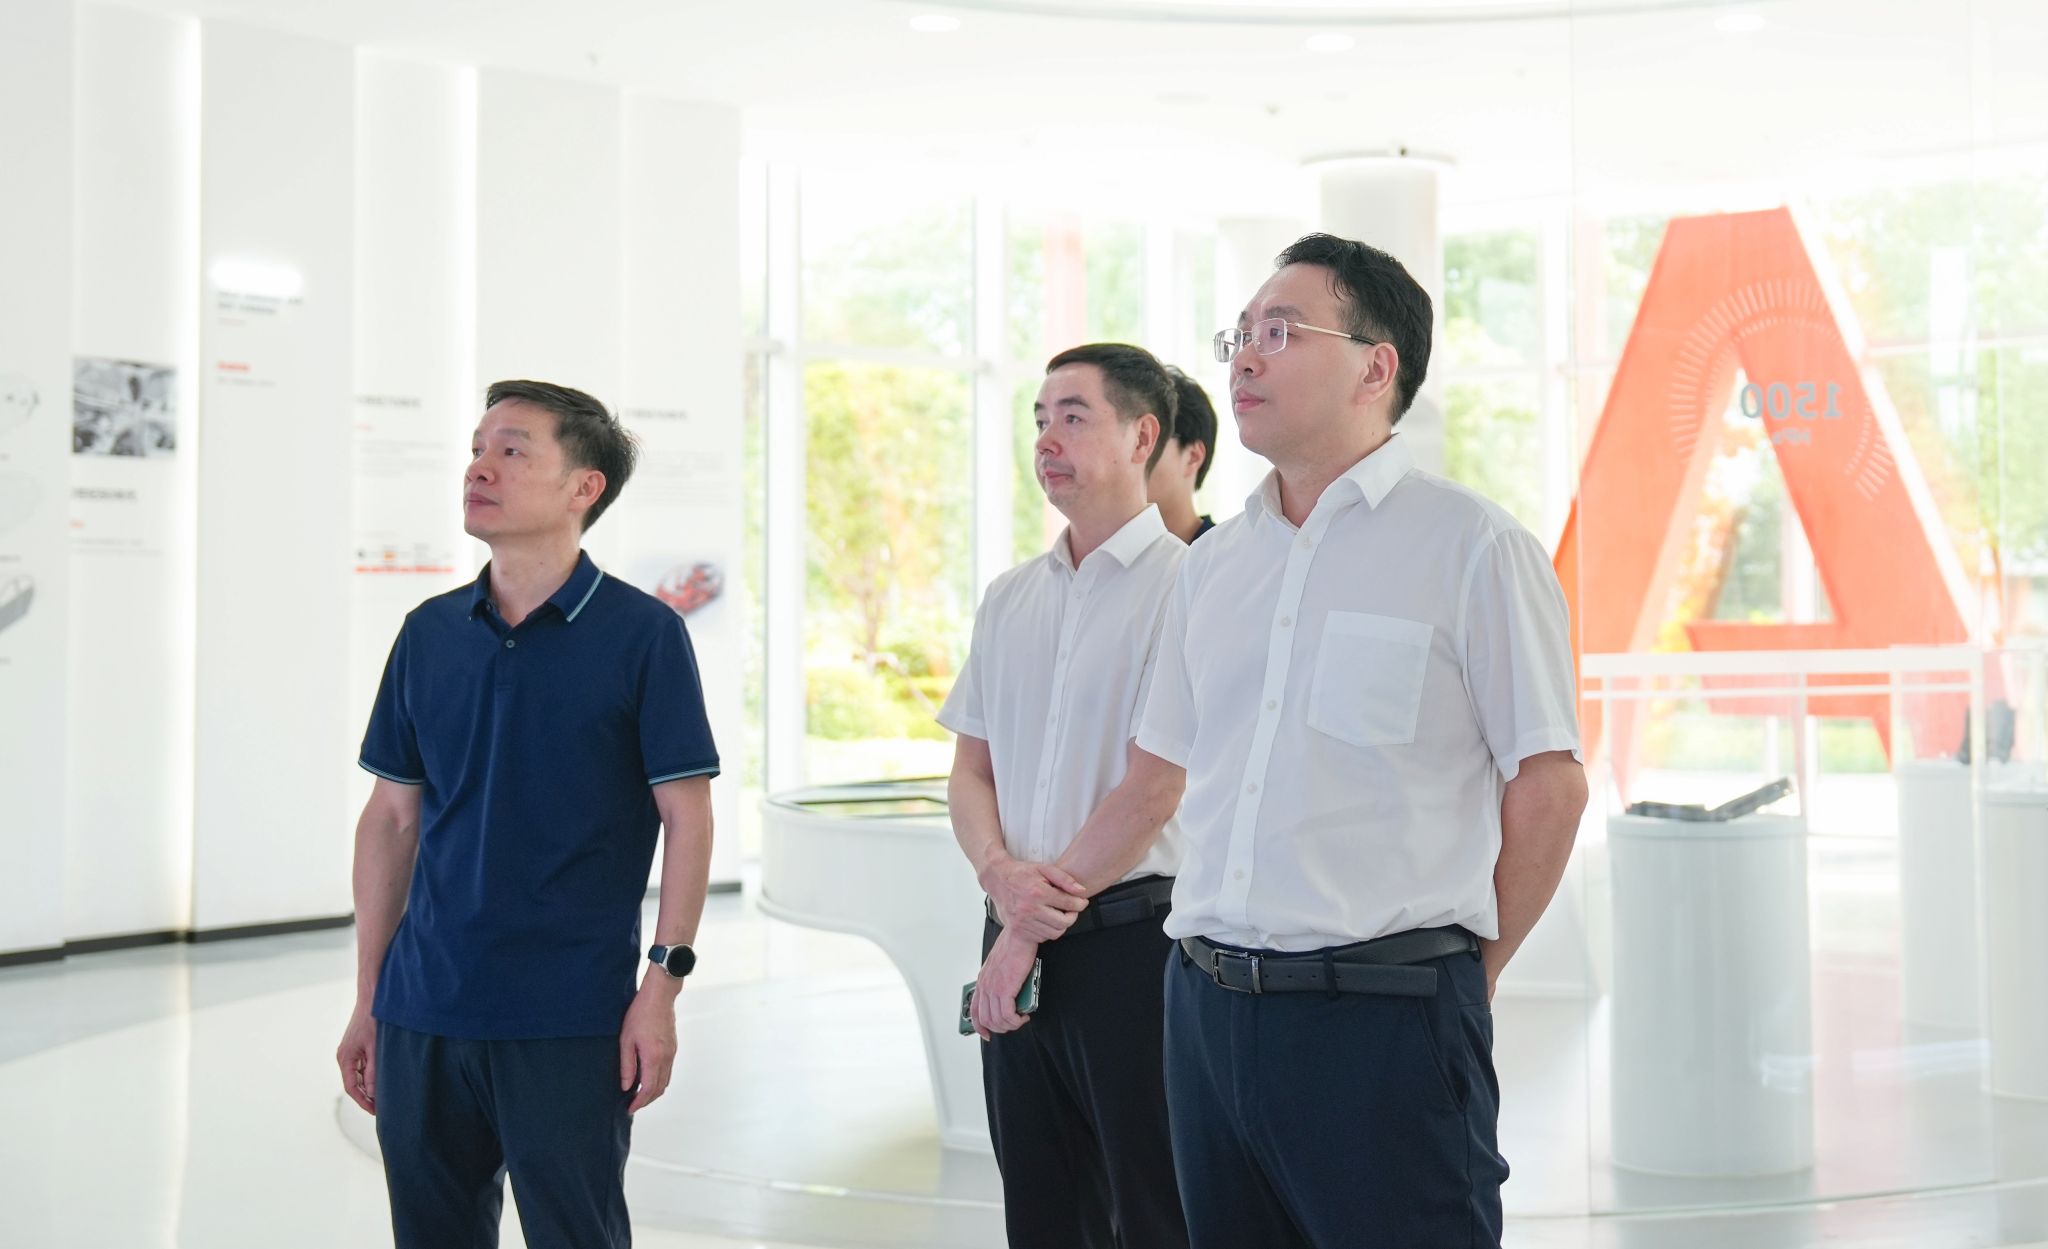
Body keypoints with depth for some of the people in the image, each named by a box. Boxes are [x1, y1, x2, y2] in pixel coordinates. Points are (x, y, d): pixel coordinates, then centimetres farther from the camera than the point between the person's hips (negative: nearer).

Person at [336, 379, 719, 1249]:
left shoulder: (642, 634, -5)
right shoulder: (428, 634, 8)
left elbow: (687, 818, -5)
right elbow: (392, 818, 11)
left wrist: (663, 985, -12)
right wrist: (367, 1000, 10)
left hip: (570, 1021, -4)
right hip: (423, 1013, 4)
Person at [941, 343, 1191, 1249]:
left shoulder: (1185, 581, -8)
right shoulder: (1009, 598, 13)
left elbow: (1154, 790, -14)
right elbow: (970, 771, 14)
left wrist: (1029, 933, -10)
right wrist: (1000, 873, -8)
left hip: (1131, 936, -6)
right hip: (1018, 942, 6)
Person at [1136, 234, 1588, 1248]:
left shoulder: (1471, 545, -5)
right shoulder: (1212, 564, 13)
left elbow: (1549, 784, -5)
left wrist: (1468, 972, 1)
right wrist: (1221, 948, 12)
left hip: (1383, 1018, -6)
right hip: (1207, 1004, 6)